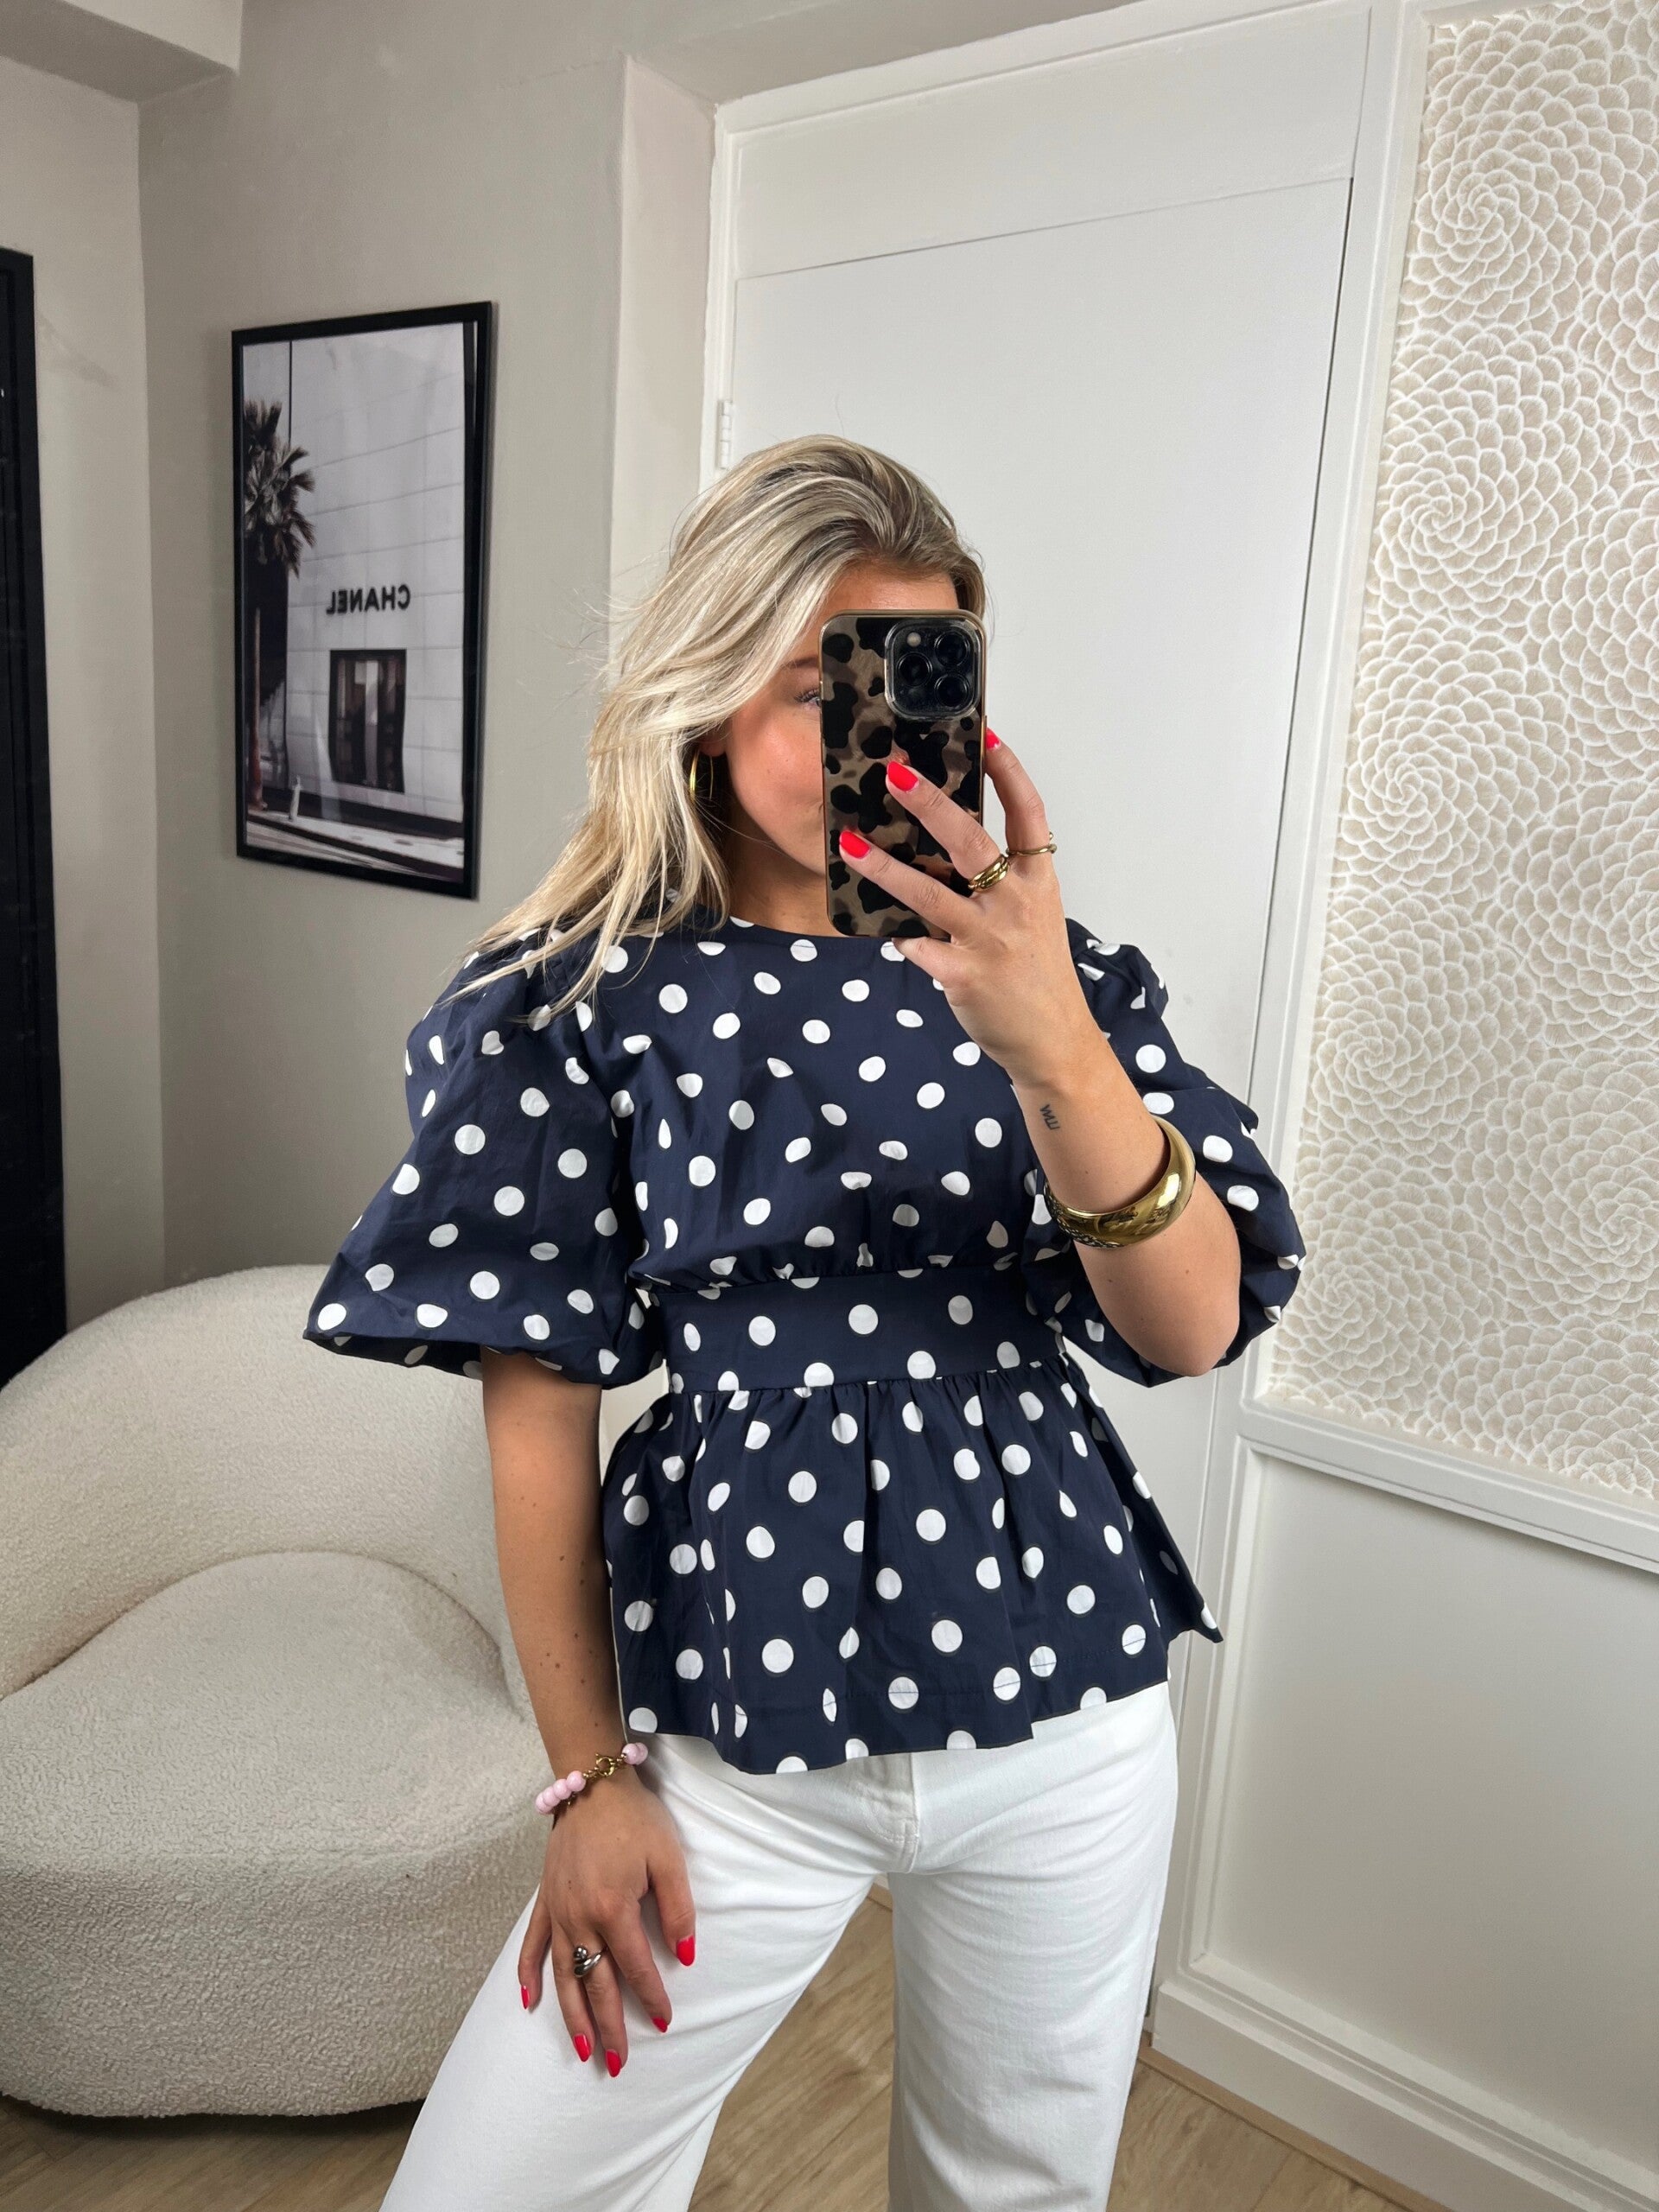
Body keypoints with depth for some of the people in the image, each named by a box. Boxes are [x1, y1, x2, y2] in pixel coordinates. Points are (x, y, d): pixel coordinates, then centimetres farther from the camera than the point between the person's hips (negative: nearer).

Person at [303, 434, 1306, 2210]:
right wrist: (590, 1778, -2)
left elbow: (1193, 1329, -12)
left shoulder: (1059, 976, -1)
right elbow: (541, 1413, -6)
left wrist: (1047, 1040, -29)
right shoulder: (585, 999, -9)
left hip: (1065, 1710, 3)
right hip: (743, 1733, -2)